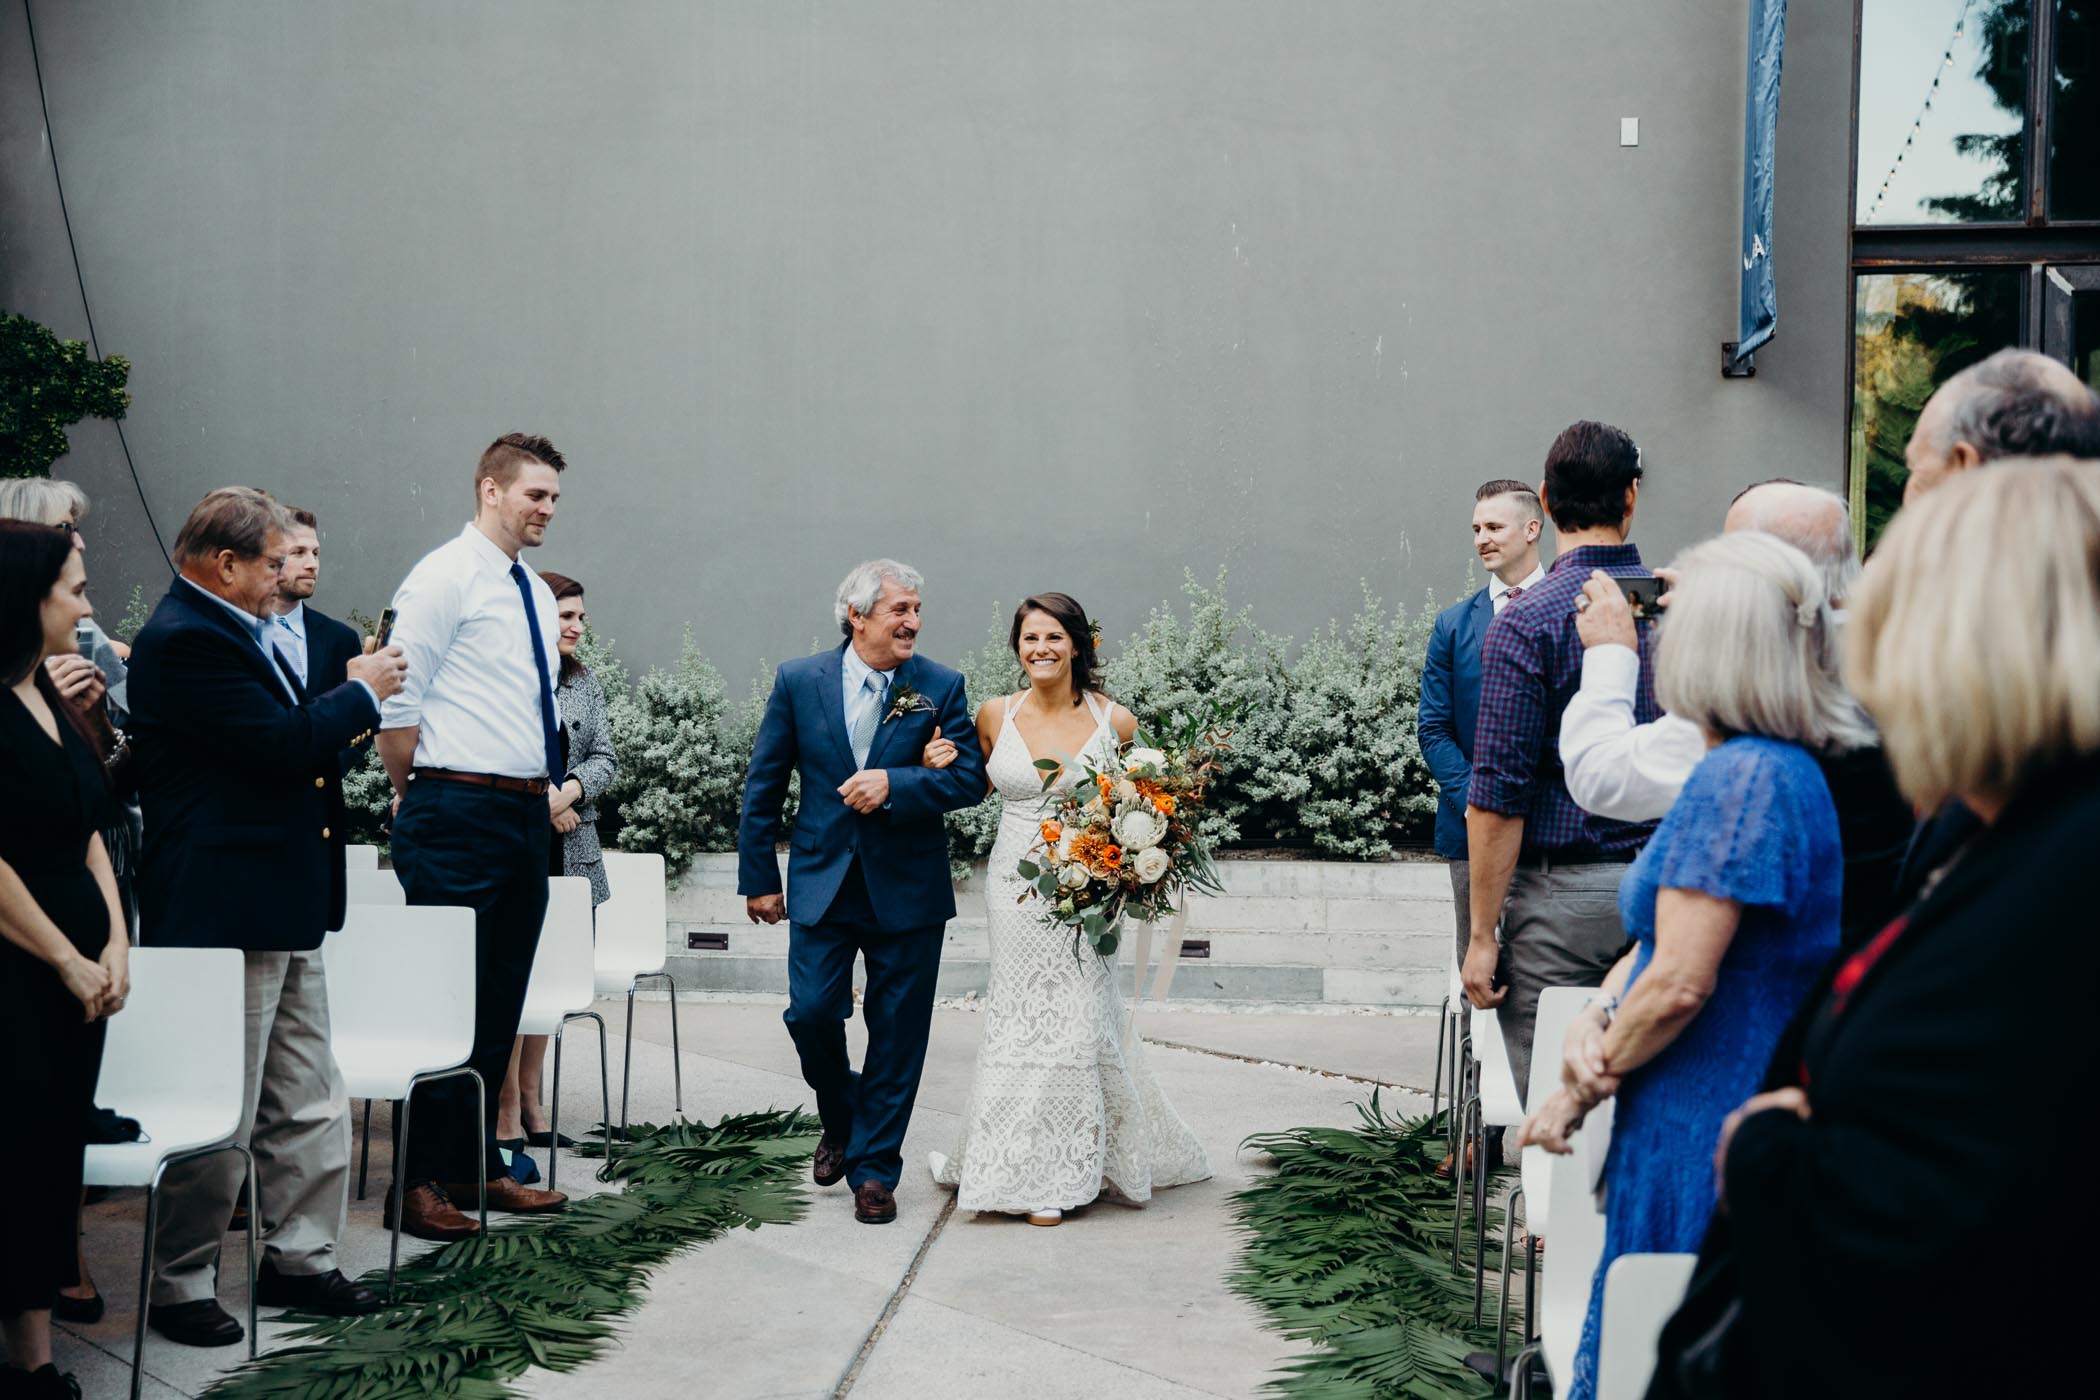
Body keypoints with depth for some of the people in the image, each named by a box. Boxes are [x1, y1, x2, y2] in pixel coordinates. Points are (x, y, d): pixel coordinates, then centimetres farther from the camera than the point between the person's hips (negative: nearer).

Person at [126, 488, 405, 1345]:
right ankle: (179, 1286, 13)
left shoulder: (229, 630, 15)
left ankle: (299, 1260, 26)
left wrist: (350, 699, 7)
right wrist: (361, 694, -7)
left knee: (309, 1106, 15)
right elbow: (283, 744, -22)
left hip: (284, 917, 10)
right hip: (223, 913, -10)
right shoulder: (187, 639, -17)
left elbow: (291, 734, 21)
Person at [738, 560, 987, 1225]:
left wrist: (895, 784, -21)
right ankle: (840, 1119, 27)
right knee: (811, 1013, -4)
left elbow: (970, 777, -6)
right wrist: (759, 879, 3)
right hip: (822, 883, 0)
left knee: (897, 1033, 4)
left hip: (907, 889, 0)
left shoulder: (940, 686, -2)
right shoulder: (799, 682, -1)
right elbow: (763, 788, 4)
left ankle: (874, 1167, 17)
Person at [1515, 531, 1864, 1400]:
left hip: (1705, 1150, -10)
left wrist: (1580, 1090, -7)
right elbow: (1658, 940, 16)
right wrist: (1596, 1020, -2)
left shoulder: (1740, 777, -19)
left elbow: (1681, 983, -22)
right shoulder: (1789, 770, 13)